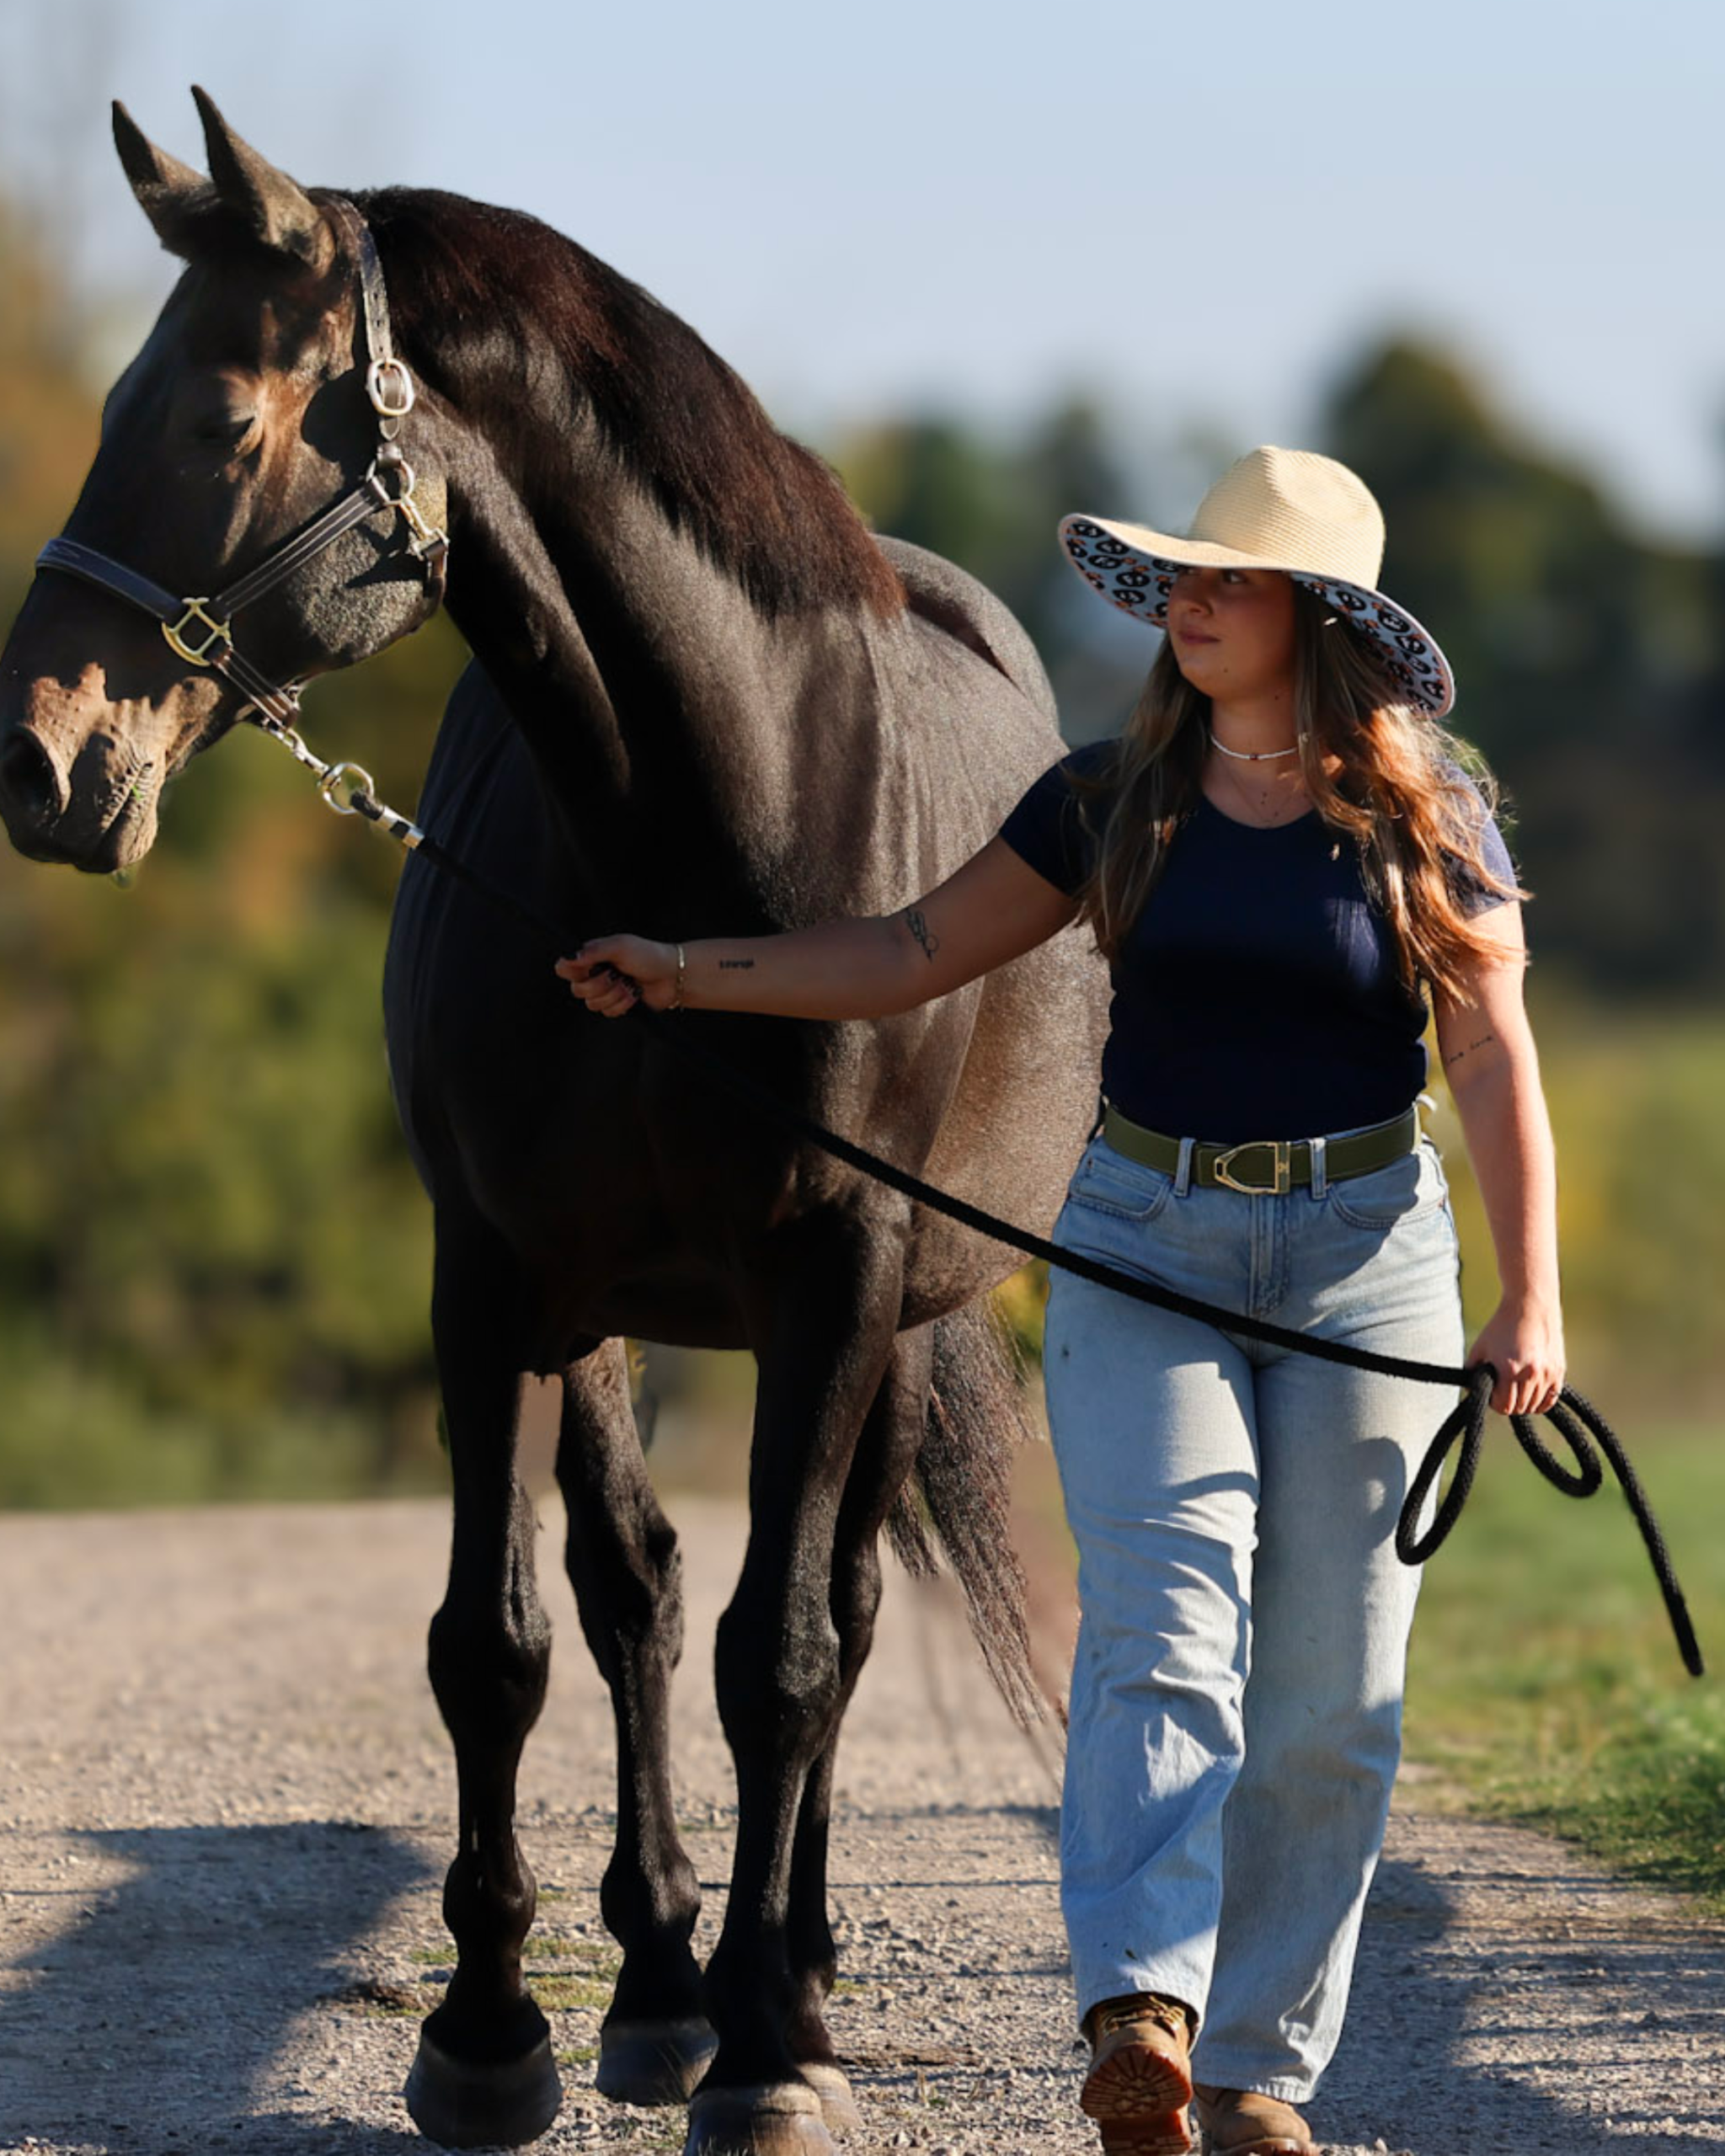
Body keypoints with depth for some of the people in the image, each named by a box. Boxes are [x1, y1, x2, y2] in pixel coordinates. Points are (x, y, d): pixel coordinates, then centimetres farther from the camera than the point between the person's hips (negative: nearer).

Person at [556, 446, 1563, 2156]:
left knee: (1328, 1692, 1)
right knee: (1161, 1626, -16)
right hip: (1145, 1239, 1)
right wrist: (695, 977, -1)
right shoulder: (1115, 800, 4)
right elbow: (920, 952, 7)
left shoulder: (1424, 822, -1)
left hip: (1365, 1254, 0)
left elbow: (1495, 1063, -1)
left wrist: (1531, 1302, -7)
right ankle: (1141, 2016, -30)